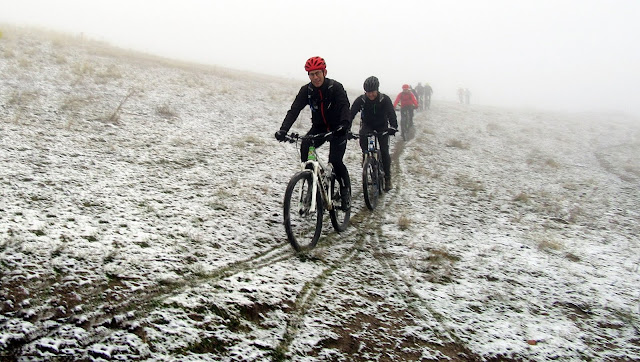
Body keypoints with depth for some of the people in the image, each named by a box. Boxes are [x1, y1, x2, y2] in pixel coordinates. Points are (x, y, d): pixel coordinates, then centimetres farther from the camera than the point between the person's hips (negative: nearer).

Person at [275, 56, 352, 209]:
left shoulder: (336, 87, -17)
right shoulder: (306, 90, -8)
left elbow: (344, 107, -32)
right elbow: (294, 110, -16)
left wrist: (344, 125, -52)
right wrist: (283, 130, -32)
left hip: (337, 129, -3)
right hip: (319, 127, 4)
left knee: (335, 161, -18)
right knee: (305, 147, -23)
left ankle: (346, 190, 6)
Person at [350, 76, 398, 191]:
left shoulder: (385, 99, -22)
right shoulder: (361, 100, -21)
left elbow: (391, 113, -31)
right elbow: (351, 114, -26)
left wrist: (393, 127, -49)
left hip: (382, 126, -1)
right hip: (367, 124, 1)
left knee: (384, 151, -11)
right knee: (362, 136, -33)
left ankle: (387, 177, 1)